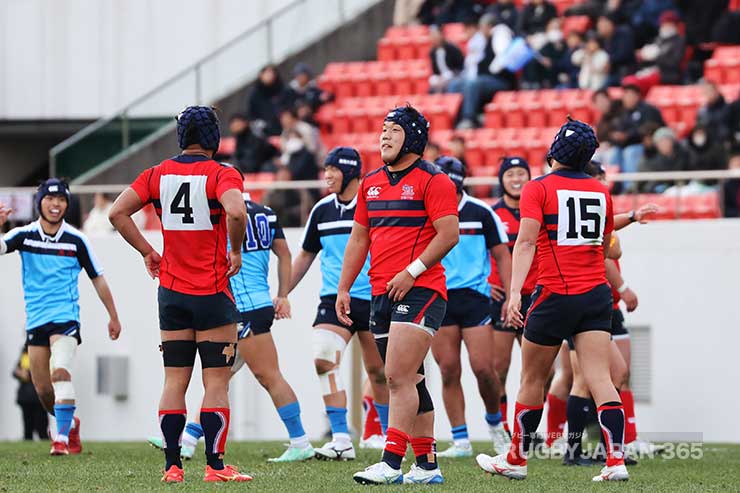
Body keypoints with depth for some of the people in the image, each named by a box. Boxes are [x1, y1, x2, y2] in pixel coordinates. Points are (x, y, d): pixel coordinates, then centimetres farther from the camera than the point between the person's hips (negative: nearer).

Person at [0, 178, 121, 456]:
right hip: (36, 320, 3)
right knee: (42, 390, 6)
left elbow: (97, 279, 9)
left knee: (60, 372, -25)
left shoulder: (75, 240, 0)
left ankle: (62, 438, -24)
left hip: (65, 318, -3)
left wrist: (113, 317, 13)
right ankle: (70, 423, 33)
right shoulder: (24, 235, 2)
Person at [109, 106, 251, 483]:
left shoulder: (158, 174, 4)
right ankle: (215, 466, -2)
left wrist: (147, 252, 5)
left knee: (174, 382, 8)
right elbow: (235, 212, -29)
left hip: (171, 293, 5)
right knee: (216, 383, 0)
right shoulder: (221, 175, -10)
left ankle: (172, 466, 6)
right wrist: (236, 251, -13)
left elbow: (117, 213, -2)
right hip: (212, 295, -4)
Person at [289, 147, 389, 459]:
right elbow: (306, 255, 19)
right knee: (323, 360, -16)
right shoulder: (322, 210, 7)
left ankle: (388, 432, 26)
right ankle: (341, 441, -16)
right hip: (334, 300, 3)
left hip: (373, 301, -3)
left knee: (378, 371, 5)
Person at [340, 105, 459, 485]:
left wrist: (412, 272, -18)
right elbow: (359, 238, 22)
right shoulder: (371, 183, 17)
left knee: (398, 377, -16)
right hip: (382, 294, 8)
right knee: (410, 381, 11)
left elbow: (449, 234, -13)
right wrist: (343, 289, 16)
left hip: (420, 292, -8)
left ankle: (391, 463, -19)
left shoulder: (432, 181, -6)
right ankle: (427, 466, 15)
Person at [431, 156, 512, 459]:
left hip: (474, 296, -2)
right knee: (449, 372, -1)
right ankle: (460, 441, 4)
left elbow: (502, 255, 5)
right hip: (438, 299, 2)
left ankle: (494, 422, 17)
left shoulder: (480, 213, -1)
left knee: (482, 368, -9)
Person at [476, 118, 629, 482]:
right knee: (599, 379, -3)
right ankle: (616, 461, -15)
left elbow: (526, 241, -16)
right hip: (596, 295, 4)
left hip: (555, 294, -4)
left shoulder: (539, 189, -4)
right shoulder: (601, 193, 10)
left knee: (533, 379, 9)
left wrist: (514, 292, -23)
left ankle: (516, 459, 21)